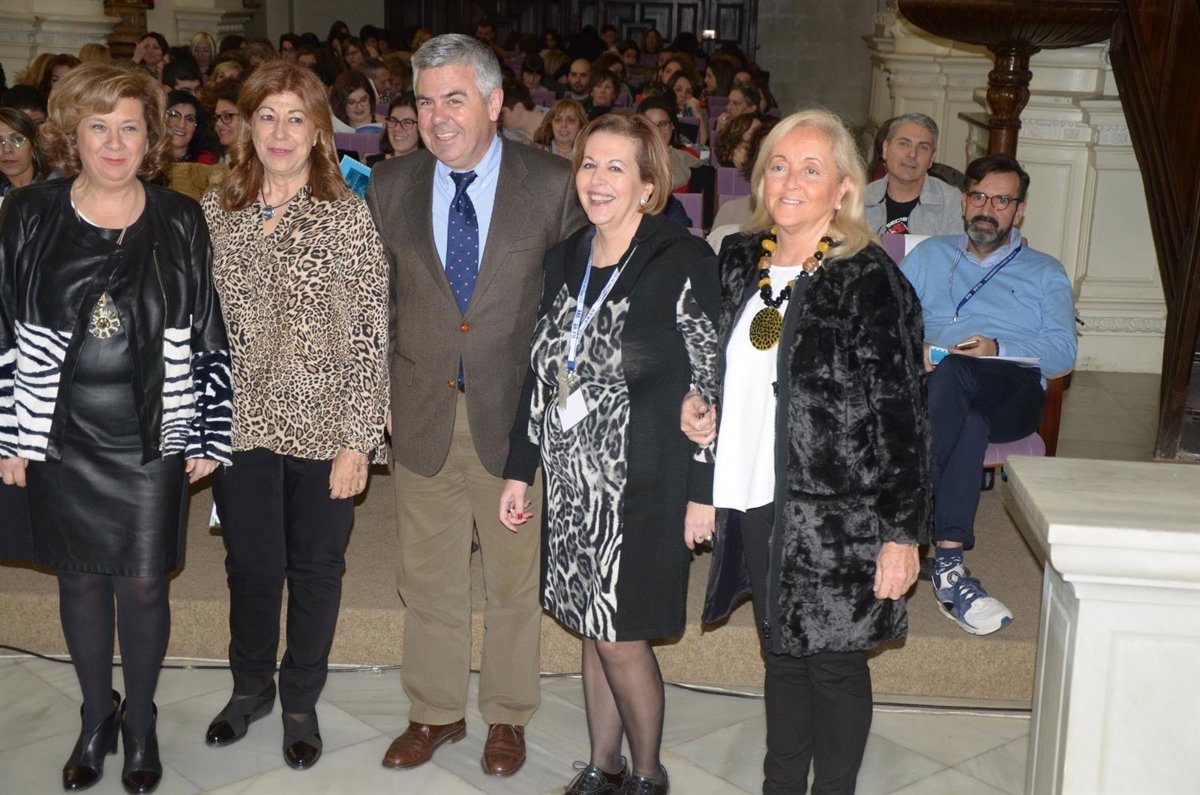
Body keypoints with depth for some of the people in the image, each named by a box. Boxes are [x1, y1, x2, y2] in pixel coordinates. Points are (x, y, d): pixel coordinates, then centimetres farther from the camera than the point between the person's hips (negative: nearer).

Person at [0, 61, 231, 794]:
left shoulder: (181, 223, -2)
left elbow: (211, 335, 0)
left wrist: (211, 435, -2)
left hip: (154, 441, -1)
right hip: (59, 441, 1)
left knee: (144, 584, 7)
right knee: (80, 579, 13)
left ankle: (140, 722, 30)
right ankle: (96, 716, 34)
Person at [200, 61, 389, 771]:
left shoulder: (351, 218, -8)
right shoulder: (215, 212, 2)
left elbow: (372, 336, -9)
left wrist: (359, 440, -12)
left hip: (324, 427, -2)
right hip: (241, 422, 2)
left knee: (316, 567, 11)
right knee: (251, 563, 14)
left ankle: (301, 699, 33)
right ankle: (250, 687, 38)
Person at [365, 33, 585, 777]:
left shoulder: (554, 184, -7)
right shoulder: (390, 186, 1)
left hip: (517, 409, -2)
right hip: (423, 412, 2)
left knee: (518, 575, 12)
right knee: (428, 575, 14)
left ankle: (508, 715, 32)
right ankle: (435, 712, 33)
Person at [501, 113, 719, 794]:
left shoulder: (684, 263, -11)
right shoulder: (566, 260, 8)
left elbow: (709, 381, -12)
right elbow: (544, 372, 12)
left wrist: (704, 492, -14)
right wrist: (520, 471, 13)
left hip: (644, 482, -6)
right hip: (574, 480, 6)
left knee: (622, 637, 0)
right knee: (594, 629, 15)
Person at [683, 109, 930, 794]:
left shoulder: (872, 281, -13)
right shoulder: (740, 263, 5)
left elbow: (904, 419, -13)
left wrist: (902, 533, -14)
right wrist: (701, 407, 2)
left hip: (837, 517, -6)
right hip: (757, 506, 6)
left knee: (834, 664, 8)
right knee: (782, 654, 19)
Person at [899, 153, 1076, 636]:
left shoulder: (1045, 273, 25)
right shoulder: (929, 256, 30)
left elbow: (1063, 351, 7)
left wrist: (997, 350, -11)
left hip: (1012, 394, -1)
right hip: (928, 389, 1)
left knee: (953, 374, -38)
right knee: (970, 420, -38)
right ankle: (947, 561, -43)